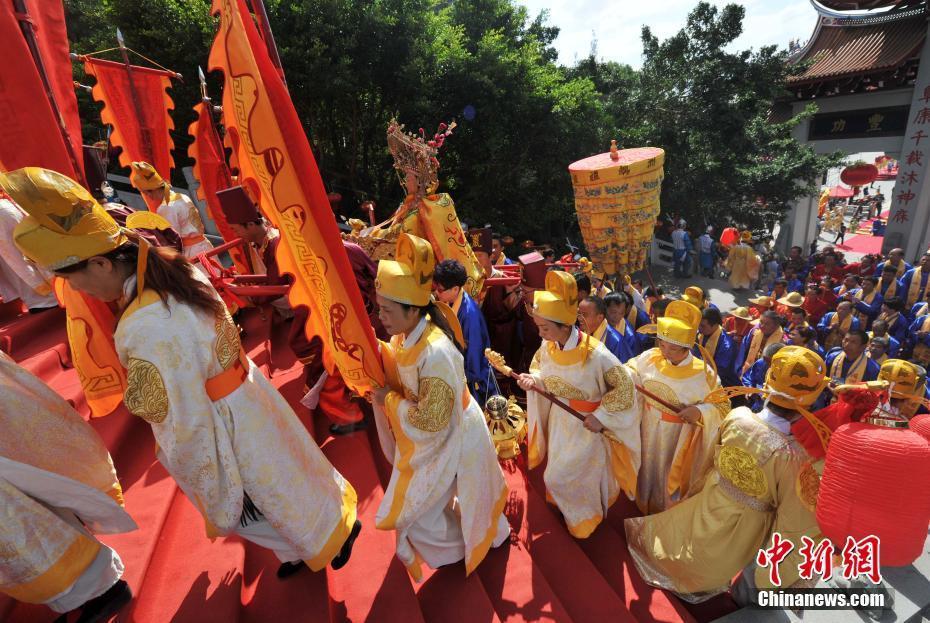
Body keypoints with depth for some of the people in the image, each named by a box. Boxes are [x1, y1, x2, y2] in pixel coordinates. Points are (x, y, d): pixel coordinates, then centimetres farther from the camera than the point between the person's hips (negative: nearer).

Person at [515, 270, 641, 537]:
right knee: (560, 473, 24)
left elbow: (624, 386, -21)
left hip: (586, 424, -5)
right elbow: (541, 369, 5)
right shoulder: (548, 346, -16)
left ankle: (585, 517, 46)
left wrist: (602, 417, -22)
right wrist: (532, 379, -17)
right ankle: (575, 510, 56)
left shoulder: (595, 354, -34)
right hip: (559, 418, 6)